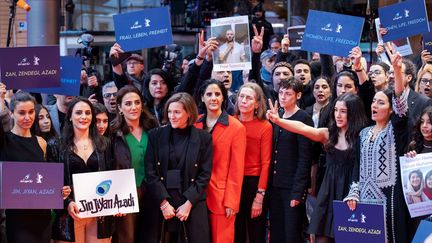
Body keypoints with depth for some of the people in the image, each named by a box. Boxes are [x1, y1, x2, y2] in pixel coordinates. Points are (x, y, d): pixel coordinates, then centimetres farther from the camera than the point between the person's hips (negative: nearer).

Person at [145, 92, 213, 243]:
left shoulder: (203, 138, 4)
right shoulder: (156, 135, 5)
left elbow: (205, 175, 0)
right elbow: (150, 172, 0)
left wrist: (188, 203, -9)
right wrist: (163, 202, -9)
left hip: (193, 206, 0)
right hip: (161, 204, 1)